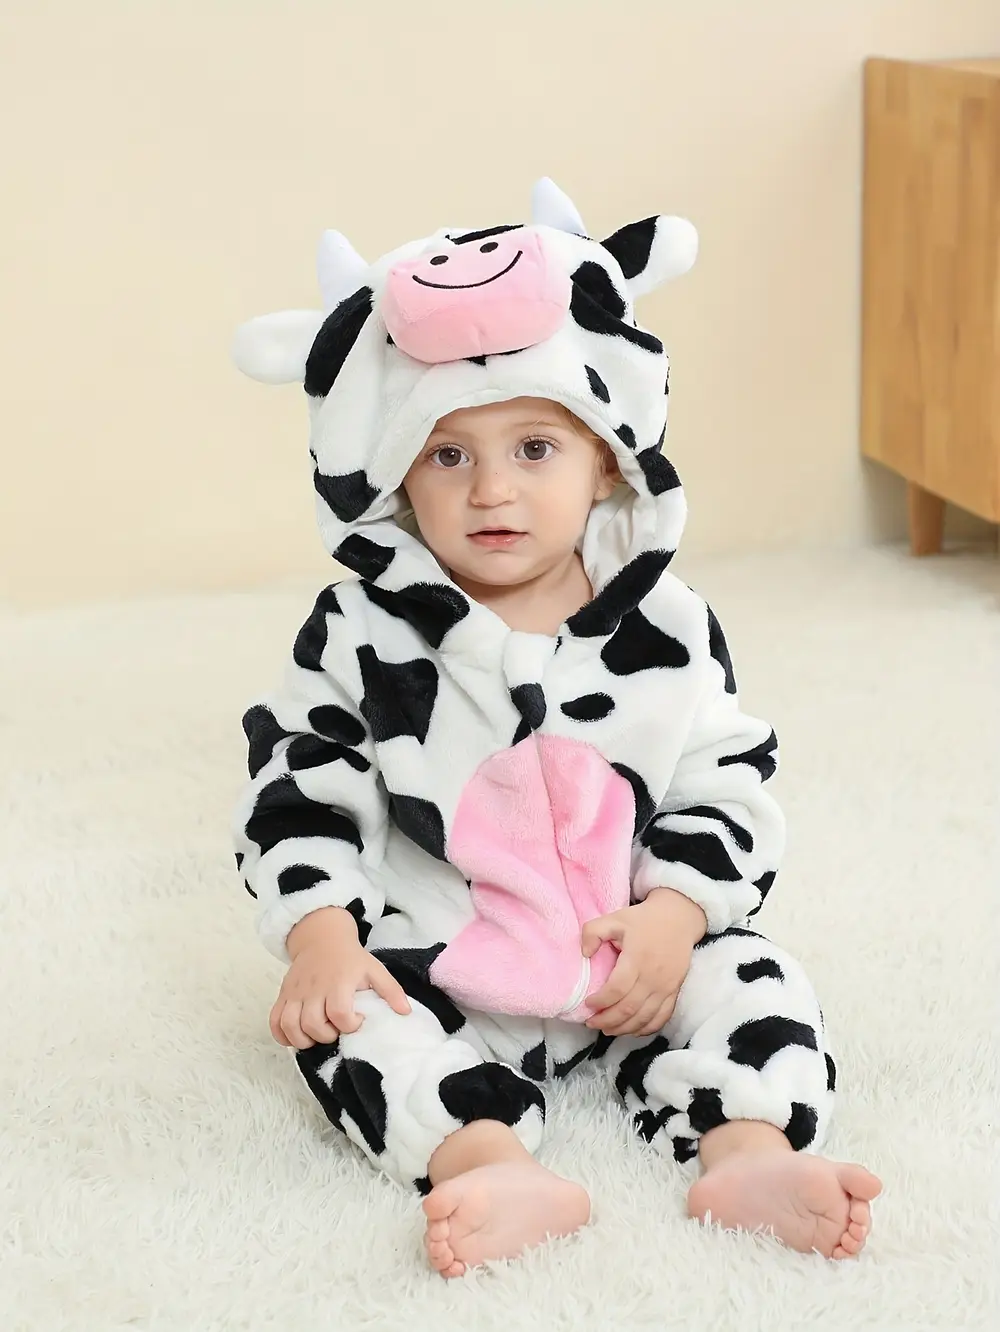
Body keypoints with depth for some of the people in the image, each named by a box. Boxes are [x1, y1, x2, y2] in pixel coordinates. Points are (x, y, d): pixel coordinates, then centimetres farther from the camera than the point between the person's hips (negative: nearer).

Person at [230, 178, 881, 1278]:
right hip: (429, 966, -1)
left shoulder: (668, 629, -2)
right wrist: (319, 932, -19)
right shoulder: (364, 635, -6)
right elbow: (299, 792, -5)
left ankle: (750, 1156, -33)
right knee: (347, 1024, -27)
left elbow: (728, 784, 1)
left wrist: (676, 912, -14)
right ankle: (499, 1172, -45)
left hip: (633, 955, 2)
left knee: (749, 979, -18)